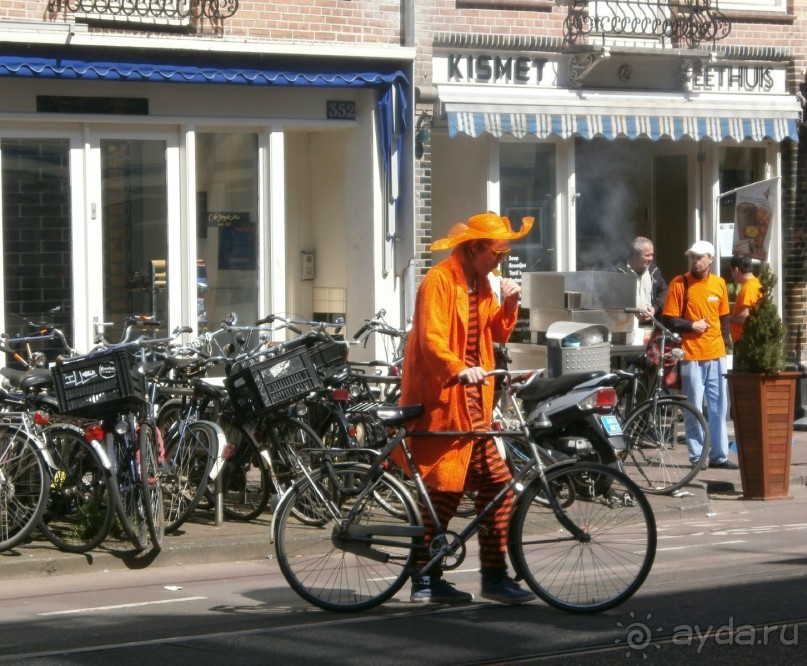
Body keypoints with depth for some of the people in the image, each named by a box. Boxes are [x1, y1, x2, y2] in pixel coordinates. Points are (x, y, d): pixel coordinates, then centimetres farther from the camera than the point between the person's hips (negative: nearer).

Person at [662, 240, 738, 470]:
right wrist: (691, 325, -16)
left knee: (719, 407, 7)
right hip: (691, 355, -4)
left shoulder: (719, 283, 8)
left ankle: (719, 455, 14)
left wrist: (724, 341, 8)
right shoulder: (679, 284, -4)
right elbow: (670, 321, -4)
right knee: (694, 408, -2)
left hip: (716, 355, 4)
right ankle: (697, 455, 6)